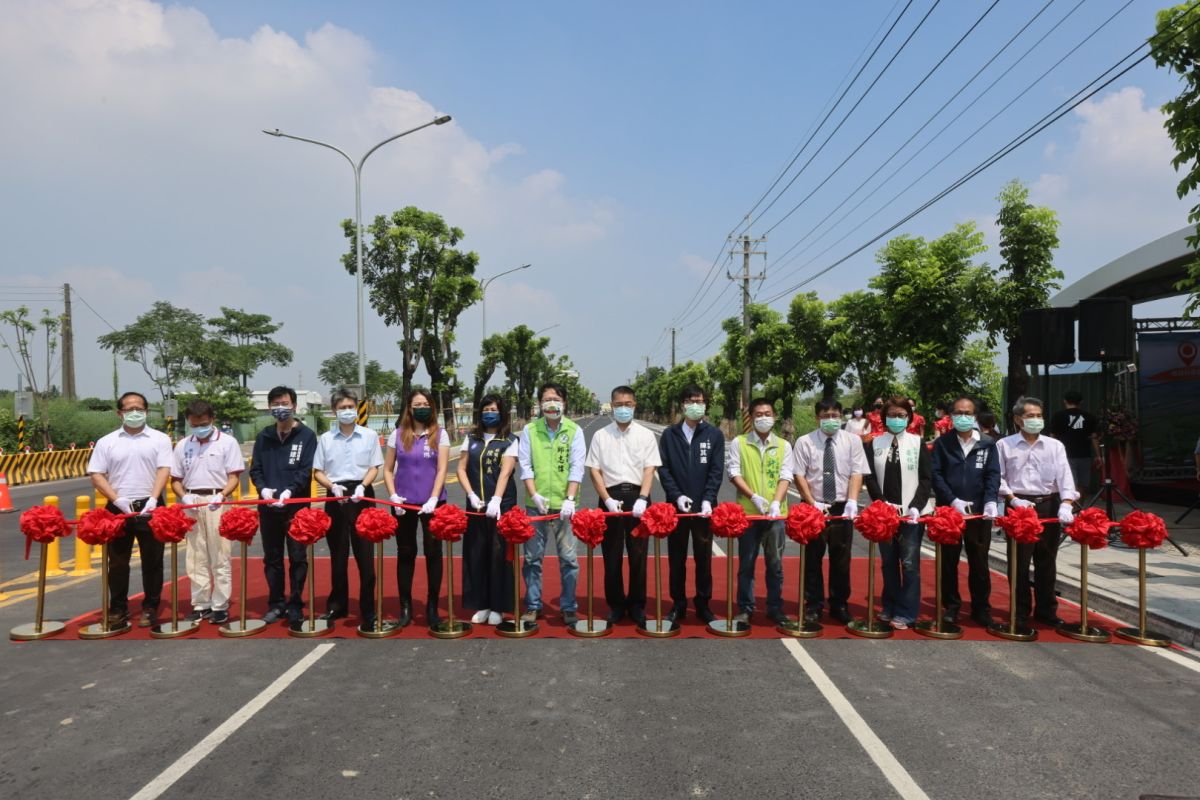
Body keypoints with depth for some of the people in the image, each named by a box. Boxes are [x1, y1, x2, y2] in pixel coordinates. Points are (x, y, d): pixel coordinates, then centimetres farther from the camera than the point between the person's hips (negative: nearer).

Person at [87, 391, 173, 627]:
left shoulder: (159, 439, 3)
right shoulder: (107, 442, 7)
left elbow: (164, 471, -4)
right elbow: (96, 475, 3)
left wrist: (153, 499, -18)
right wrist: (117, 499, -11)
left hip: (149, 507, -1)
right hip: (118, 508, 1)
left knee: (152, 561, 4)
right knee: (117, 562, 8)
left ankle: (150, 608, 15)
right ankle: (118, 610, 19)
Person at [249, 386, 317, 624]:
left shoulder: (306, 436, -1)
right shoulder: (264, 436, 10)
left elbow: (306, 471, -8)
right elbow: (255, 469, 9)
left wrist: (289, 491, -22)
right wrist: (263, 488, -10)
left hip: (296, 506, -4)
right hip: (268, 506, 4)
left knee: (297, 558, 3)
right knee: (272, 558, 11)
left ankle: (295, 605, 14)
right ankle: (276, 604, 22)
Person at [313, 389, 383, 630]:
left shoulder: (369, 435, 3)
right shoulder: (325, 438, 6)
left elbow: (374, 467, 2)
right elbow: (317, 472, 7)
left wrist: (362, 486, -16)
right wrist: (333, 486, -12)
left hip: (362, 495, -1)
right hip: (336, 497, 2)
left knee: (365, 554, -2)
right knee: (338, 554, 10)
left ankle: (368, 611, 5)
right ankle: (337, 605, 24)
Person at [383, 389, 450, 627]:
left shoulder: (440, 434, 0)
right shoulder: (397, 434, 4)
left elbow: (442, 470, -6)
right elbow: (387, 469, 6)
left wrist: (433, 499, -16)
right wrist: (393, 496, -7)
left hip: (432, 502, -1)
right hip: (404, 503, 1)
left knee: (433, 553, 3)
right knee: (405, 554, 8)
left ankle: (432, 607, 13)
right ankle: (405, 606, 18)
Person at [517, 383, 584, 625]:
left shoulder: (574, 431, 0)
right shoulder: (529, 430, 3)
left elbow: (577, 467, -4)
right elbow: (525, 466, 0)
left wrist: (570, 499, -13)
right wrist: (534, 495, -10)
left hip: (563, 505, -1)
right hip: (535, 504, 1)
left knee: (568, 558, 3)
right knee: (532, 558, 9)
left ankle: (569, 607, 17)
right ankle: (532, 606, 22)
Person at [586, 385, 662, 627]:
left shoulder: (646, 435, 4)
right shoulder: (601, 435, 5)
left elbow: (650, 469, -2)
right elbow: (594, 470, 2)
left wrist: (642, 499, -15)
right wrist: (608, 500, -9)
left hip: (637, 496, 0)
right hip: (611, 498, 1)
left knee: (638, 555, 5)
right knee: (612, 556, 7)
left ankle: (637, 605, 18)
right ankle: (615, 605, 20)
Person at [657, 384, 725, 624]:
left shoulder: (714, 434, 3)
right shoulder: (669, 434, 4)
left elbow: (717, 470, -3)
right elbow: (663, 469, 0)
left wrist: (708, 500, -14)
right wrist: (677, 496, -12)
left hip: (703, 507, 0)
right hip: (676, 506, 1)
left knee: (704, 558, 8)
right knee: (676, 558, 8)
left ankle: (703, 604, 21)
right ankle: (678, 604, 20)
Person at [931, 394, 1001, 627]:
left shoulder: (987, 443, 4)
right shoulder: (942, 443, 2)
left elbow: (993, 475, -1)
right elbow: (935, 475, -4)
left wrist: (991, 501, -17)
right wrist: (953, 501, -14)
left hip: (979, 512, 0)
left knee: (979, 562, 8)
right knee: (948, 561, 8)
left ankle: (981, 608, 20)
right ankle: (951, 606, 20)